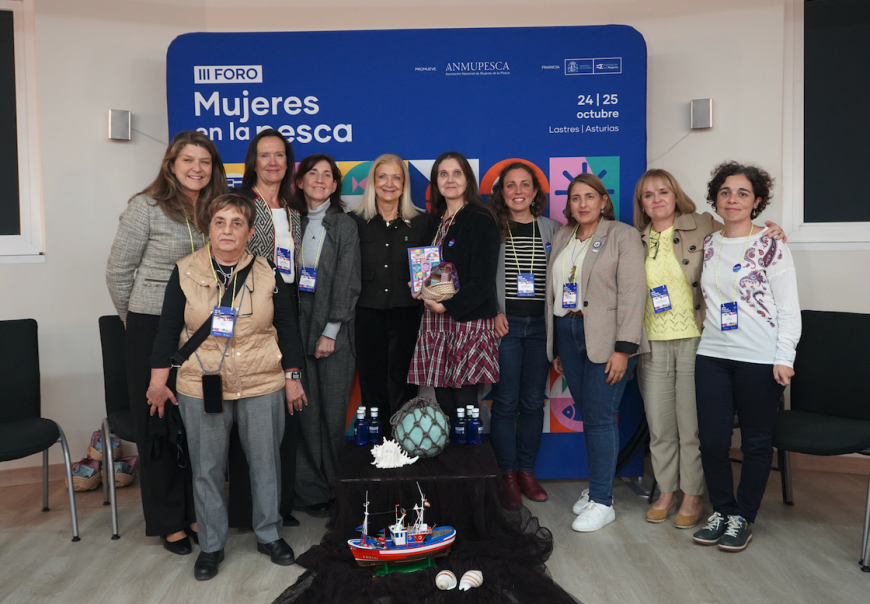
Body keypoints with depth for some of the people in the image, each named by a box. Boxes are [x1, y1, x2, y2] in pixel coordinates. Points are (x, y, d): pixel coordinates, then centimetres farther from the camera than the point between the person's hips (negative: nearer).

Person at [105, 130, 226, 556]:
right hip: (153, 330, -4)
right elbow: (118, 272, -1)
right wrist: (135, 321, 6)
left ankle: (196, 512, 26)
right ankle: (168, 521, 21)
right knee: (159, 425, 6)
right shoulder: (147, 207, -6)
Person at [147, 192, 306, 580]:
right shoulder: (185, 272, -1)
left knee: (265, 461, 10)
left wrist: (292, 378, 5)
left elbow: (287, 329, 5)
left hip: (262, 387, 1)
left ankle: (269, 535, 29)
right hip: (201, 388, 0)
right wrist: (158, 379, 2)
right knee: (206, 468, 8)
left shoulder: (268, 276, 0)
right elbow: (168, 329, 3)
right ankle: (211, 544, 26)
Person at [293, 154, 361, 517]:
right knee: (307, 410, 2)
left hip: (333, 329, -2)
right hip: (298, 326, 2)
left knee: (333, 411, -1)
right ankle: (311, 490, 12)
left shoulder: (345, 226, 3)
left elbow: (347, 283, -3)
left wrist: (331, 331, -9)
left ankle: (336, 486, 11)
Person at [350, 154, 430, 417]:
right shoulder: (355, 221, 6)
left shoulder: (422, 221, 7)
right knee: (372, 385, 7)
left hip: (407, 315, 0)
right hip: (367, 314, 1)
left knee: (403, 388, 3)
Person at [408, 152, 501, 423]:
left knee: (464, 400, -4)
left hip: (468, 321, -6)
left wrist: (447, 305, -15)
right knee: (443, 401, 7)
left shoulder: (481, 220, -6)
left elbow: (483, 280, -12)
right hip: (435, 322, 6)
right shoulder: (435, 221, 15)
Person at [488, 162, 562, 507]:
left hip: (540, 324, 3)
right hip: (505, 323, -2)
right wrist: (493, 313, -10)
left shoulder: (552, 229, 9)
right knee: (505, 402, 0)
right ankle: (508, 476, 13)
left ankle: (526, 471, 22)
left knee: (533, 401, 8)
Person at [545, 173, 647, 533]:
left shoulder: (623, 236, -2)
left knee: (600, 418, -6)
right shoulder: (562, 239, 16)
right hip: (567, 333, 5)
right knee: (588, 418, 10)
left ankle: (602, 502, 3)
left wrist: (624, 348, -16)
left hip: (605, 338, -5)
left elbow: (632, 293, -9)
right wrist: (555, 348, 14)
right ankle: (596, 488, 22)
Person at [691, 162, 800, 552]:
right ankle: (722, 510, 24)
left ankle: (743, 517, 22)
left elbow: (789, 308, -6)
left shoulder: (770, 245, -4)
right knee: (711, 439, 6)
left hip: (759, 359, -4)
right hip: (712, 355, 4)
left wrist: (784, 358, -13)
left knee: (756, 442, 7)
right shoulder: (708, 245, 10)